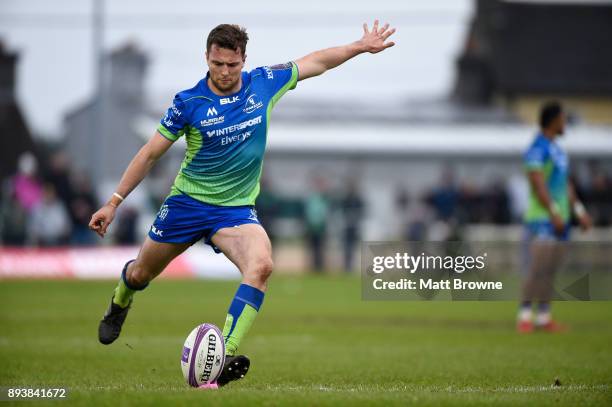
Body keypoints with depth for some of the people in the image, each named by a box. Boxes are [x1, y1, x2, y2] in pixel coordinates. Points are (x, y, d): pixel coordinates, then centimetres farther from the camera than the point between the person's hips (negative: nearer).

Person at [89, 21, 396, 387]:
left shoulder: (264, 83, -6)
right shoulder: (189, 103, -13)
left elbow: (314, 62, 10)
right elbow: (151, 154, -5)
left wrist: (362, 46, 9)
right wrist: (114, 202, -5)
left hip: (237, 207, 1)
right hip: (187, 202, -1)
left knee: (261, 265, -29)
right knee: (141, 274, 14)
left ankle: (225, 357, -33)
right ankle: (120, 303, 53)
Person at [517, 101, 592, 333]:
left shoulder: (557, 150, 19)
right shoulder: (538, 149, -10)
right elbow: (538, 184, -18)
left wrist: (579, 211, 21)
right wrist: (554, 212, -22)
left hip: (559, 218, 9)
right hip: (541, 218, -9)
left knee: (550, 270, 8)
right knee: (537, 268, -12)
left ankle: (544, 317, 10)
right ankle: (525, 316, -9)